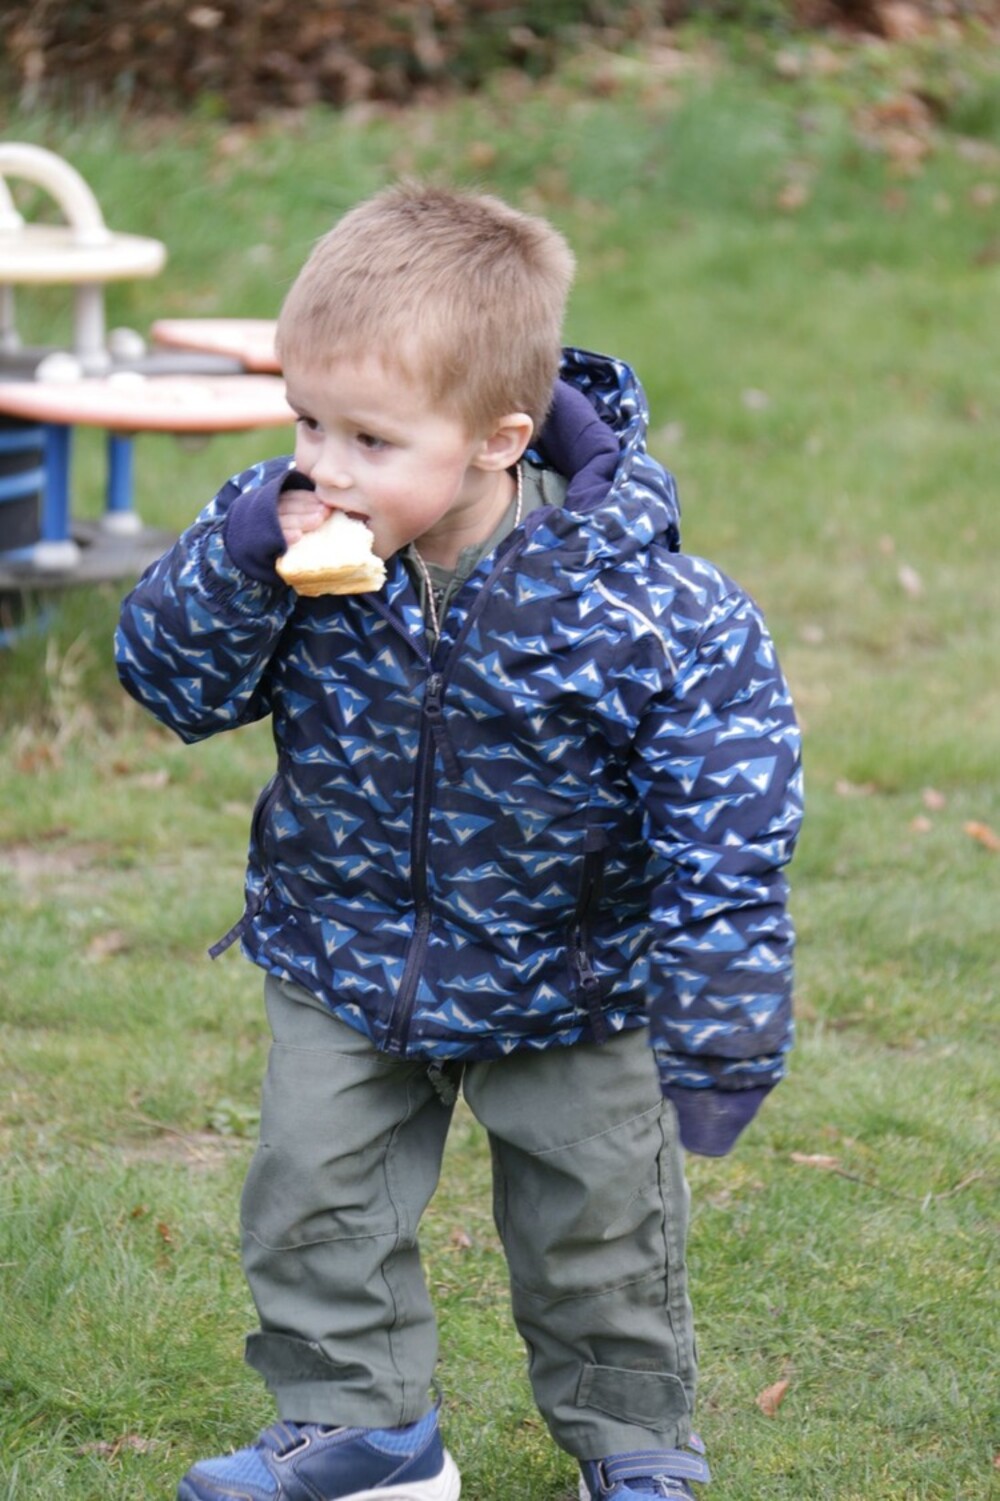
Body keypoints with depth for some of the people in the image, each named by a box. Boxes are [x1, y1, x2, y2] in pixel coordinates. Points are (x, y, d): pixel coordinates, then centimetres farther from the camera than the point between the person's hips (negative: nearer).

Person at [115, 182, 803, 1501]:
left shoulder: (645, 611, -31)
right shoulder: (293, 541, -19)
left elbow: (724, 846, -26)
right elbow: (171, 679, -14)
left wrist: (720, 1036, -26)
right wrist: (244, 556, -33)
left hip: (568, 977, -3)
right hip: (342, 953, 3)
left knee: (596, 1211, 13)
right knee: (314, 1191, 10)